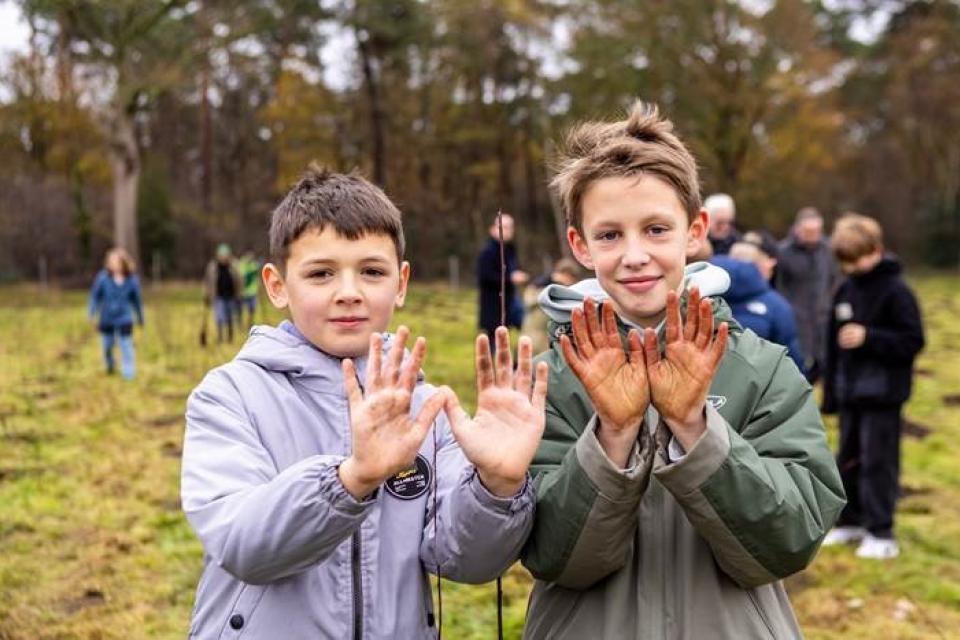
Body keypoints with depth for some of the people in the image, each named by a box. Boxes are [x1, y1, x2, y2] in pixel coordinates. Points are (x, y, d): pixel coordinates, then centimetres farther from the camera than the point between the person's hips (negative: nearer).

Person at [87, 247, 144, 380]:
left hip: (124, 320, -1)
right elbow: (95, 295, -2)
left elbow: (137, 299, 5)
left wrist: (140, 318, 13)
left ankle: (128, 374, -1)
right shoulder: (103, 277, -12)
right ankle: (109, 368, 40)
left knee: (126, 346, -7)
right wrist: (92, 313, -10)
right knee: (107, 346, 12)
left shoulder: (132, 280, -8)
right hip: (106, 319, 1)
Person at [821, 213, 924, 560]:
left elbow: (913, 341, -14)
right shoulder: (845, 291, 9)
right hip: (850, 392, 7)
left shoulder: (896, 291, -11)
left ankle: (881, 534, 5)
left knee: (878, 461, -3)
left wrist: (869, 337, -23)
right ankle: (851, 522, 28)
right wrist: (830, 392, 13)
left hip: (883, 394, -7)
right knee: (848, 458, 15)